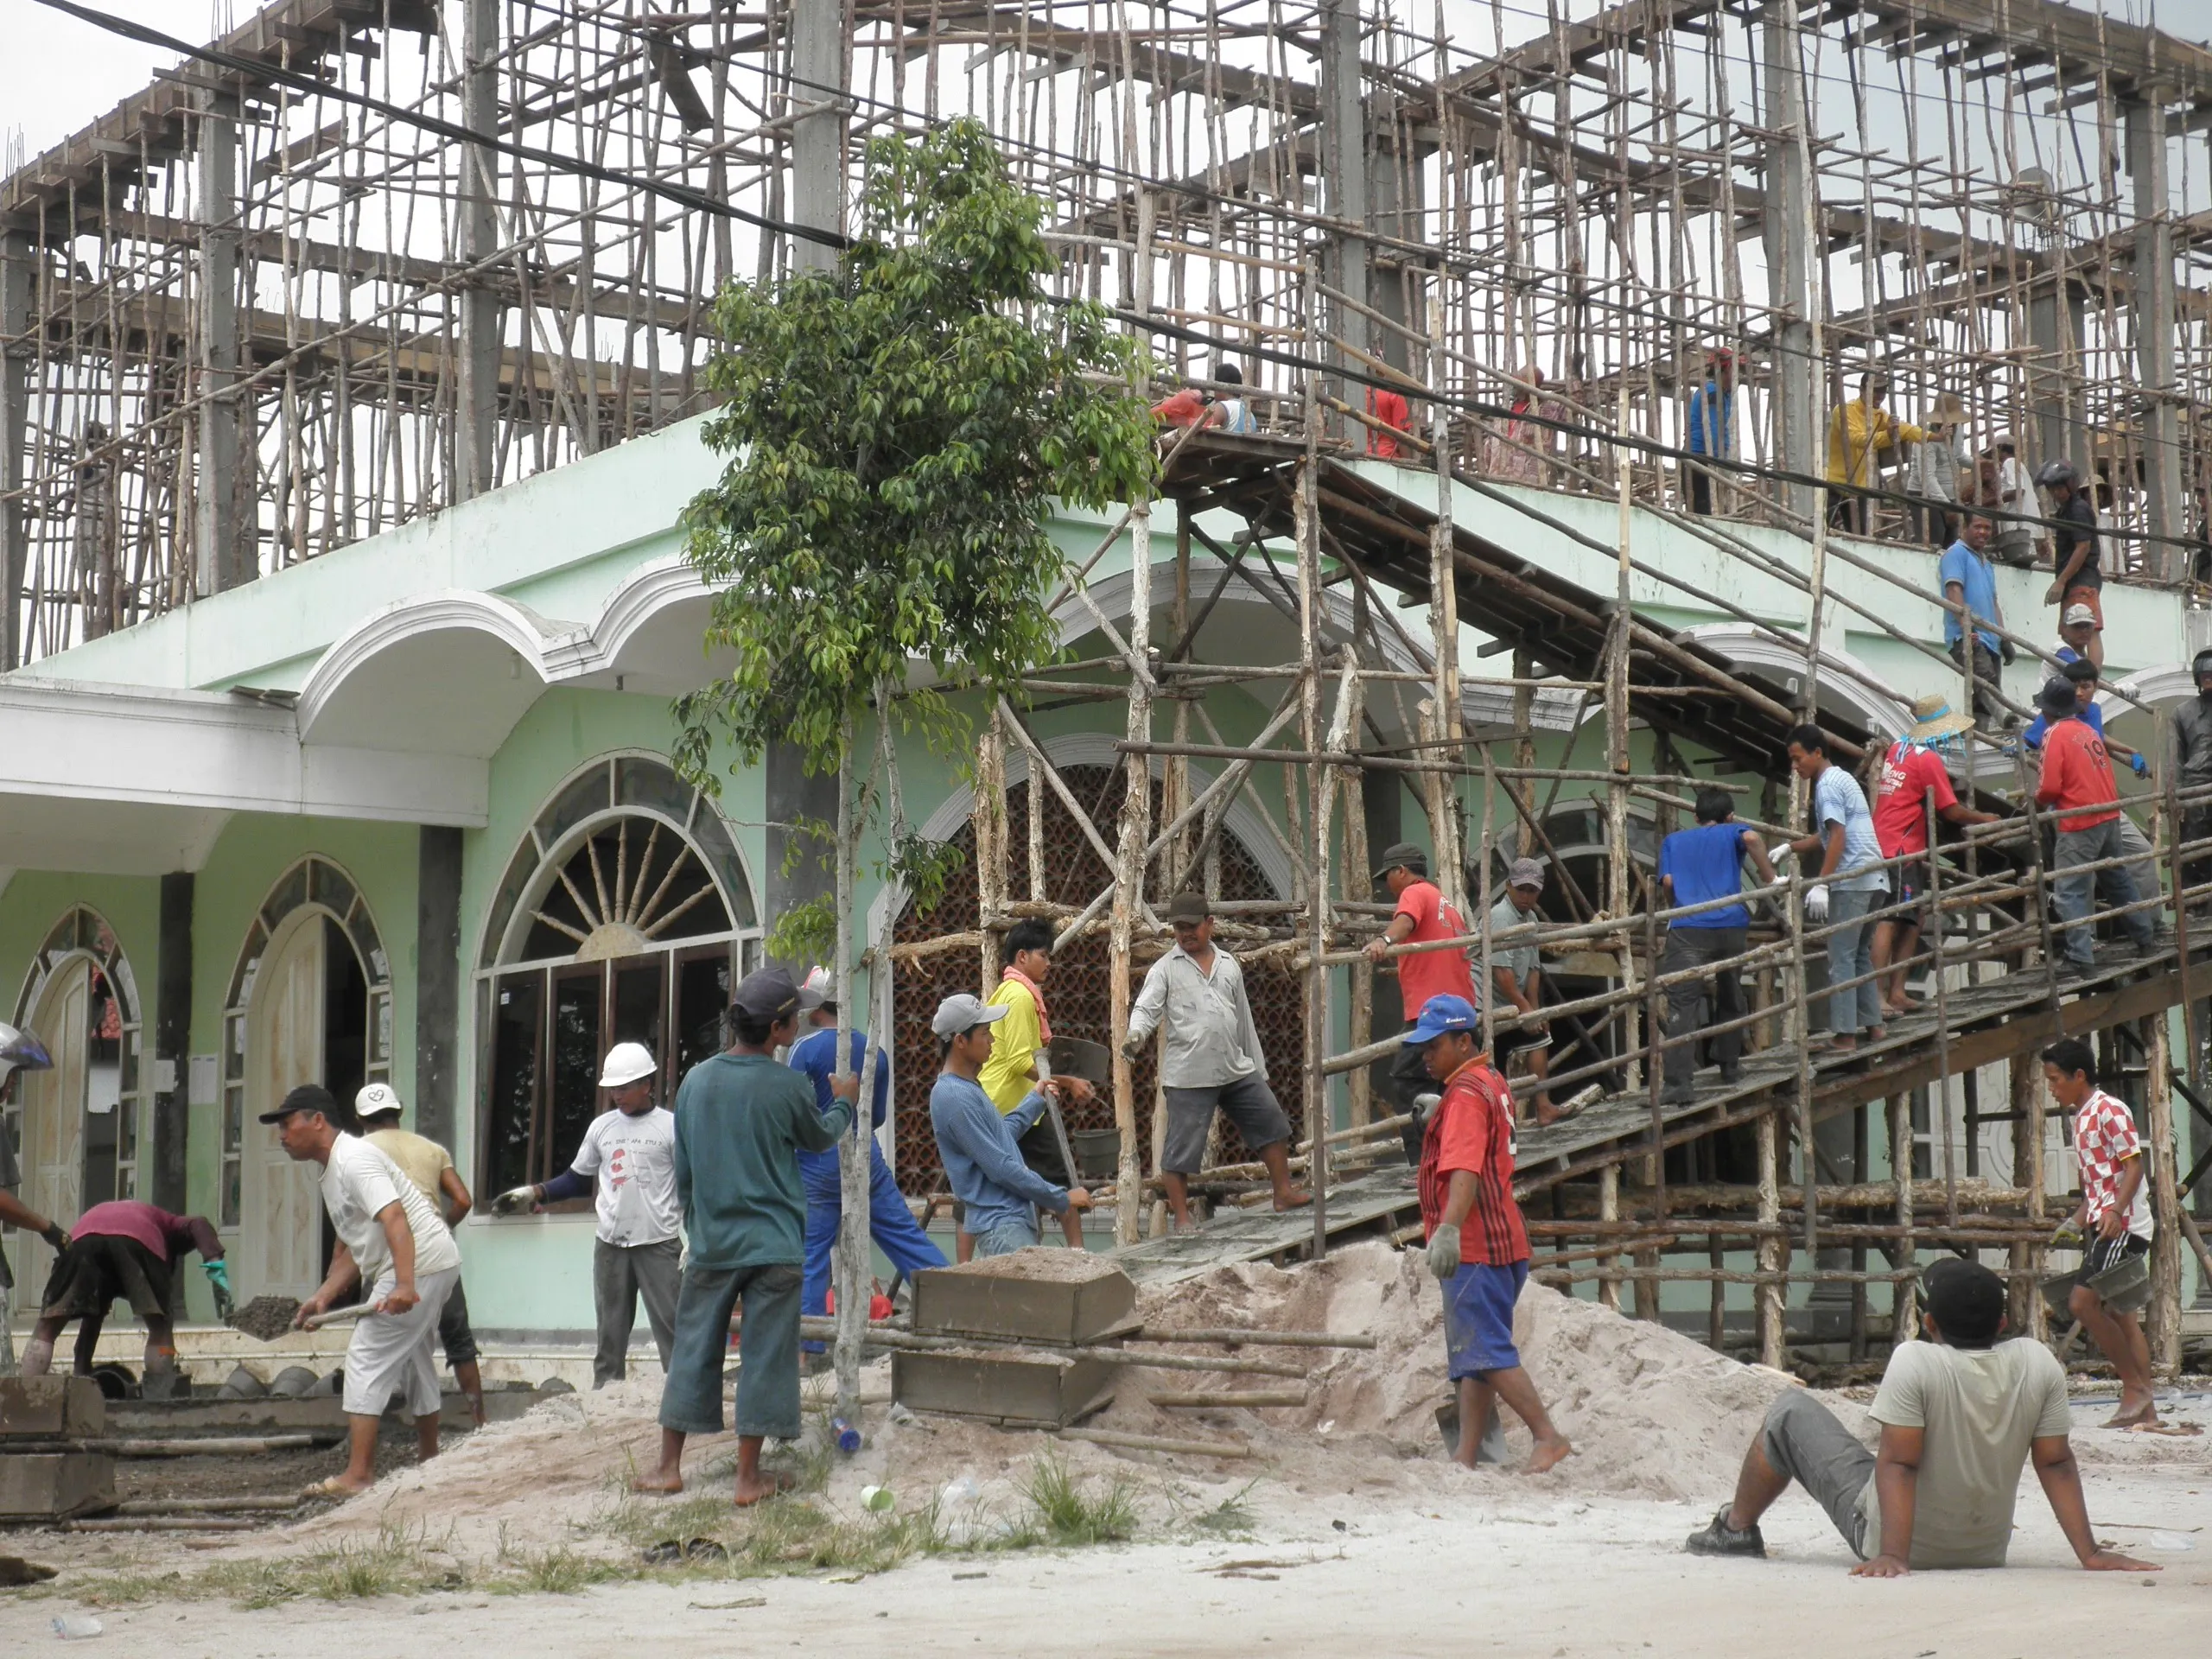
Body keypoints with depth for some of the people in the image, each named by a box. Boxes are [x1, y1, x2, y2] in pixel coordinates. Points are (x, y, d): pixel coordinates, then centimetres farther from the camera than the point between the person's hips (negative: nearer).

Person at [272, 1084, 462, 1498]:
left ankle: (358, 1475, -16)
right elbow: (353, 1248, 20)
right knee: (412, 1358, 24)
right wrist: (324, 1297, 9)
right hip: (433, 1267, 11)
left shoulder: (354, 1159, -16)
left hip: (420, 1264, -11)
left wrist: (404, 1285, -40)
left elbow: (394, 1219, -30)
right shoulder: (333, 1171, 18)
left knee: (368, 1359, -13)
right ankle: (429, 1462, 39)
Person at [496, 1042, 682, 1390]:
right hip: (610, 1244, 4)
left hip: (659, 1244, -4)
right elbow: (579, 1179, 16)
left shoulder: (670, 1126, -3)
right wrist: (535, 1194, 3)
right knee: (610, 1332, 8)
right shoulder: (601, 1127, 10)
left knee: (672, 1328, -6)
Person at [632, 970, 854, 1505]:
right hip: (773, 1243, -3)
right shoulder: (786, 1085, -10)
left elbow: (683, 1170, 9)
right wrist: (844, 1103, 30)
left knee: (694, 1349, 12)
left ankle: (669, 1466, 16)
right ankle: (749, 1478, 6)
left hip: (710, 1241, 3)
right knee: (764, 1357, 3)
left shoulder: (695, 1080, 1)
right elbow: (819, 1138, 10)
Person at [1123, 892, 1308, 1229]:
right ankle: (1182, 1220, 4)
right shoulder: (1165, 969, 0)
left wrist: (1258, 1069, 22)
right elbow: (1145, 1008, -10)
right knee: (1181, 1150, -4)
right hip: (1188, 1076, -5)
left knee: (1272, 1125, 10)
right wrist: (1136, 1035, -33)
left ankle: (1284, 1193, 23)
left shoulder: (1228, 965, 14)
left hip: (1238, 1071, 5)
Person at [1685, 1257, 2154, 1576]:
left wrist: (1892, 1556, -25)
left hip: (1889, 1540, -5)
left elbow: (1899, 1464, -26)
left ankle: (1736, 1528, 34)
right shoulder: (2037, 1362, -12)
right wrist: (2090, 1554, -5)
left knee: (1789, 1410, 13)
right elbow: (2057, 1463, -10)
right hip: (1987, 1551, 5)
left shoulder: (1915, 1362, -25)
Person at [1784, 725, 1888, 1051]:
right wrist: (1789, 848, 21)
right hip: (1874, 878, 10)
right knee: (1861, 954, 17)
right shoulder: (1843, 778, 22)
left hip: (1851, 880, -10)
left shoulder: (1827, 785, -8)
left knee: (1842, 958, -7)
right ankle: (1872, 1024, 17)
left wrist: (1820, 884, -22)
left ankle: (1844, 1034, -9)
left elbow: (1837, 838, -18)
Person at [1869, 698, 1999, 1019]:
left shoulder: (1897, 749, 14)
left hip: (1883, 845, 9)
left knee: (1911, 920, 12)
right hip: (1901, 850, -9)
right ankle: (1878, 996, -21)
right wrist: (1982, 819, 10)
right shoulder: (1929, 760, -11)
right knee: (1889, 921, -14)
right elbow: (1951, 811, -7)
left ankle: (1896, 992, 8)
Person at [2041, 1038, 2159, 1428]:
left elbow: (2134, 1165, -16)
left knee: (2082, 1302, -17)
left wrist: (2114, 1212, -29)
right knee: (2121, 1316, 8)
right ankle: (2145, 1409, 9)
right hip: (2103, 1227, 10)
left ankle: (2135, 1386, -9)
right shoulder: (2081, 1119, 18)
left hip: (2124, 1226, -10)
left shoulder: (2110, 1110, -10)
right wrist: (2077, 1221, 17)